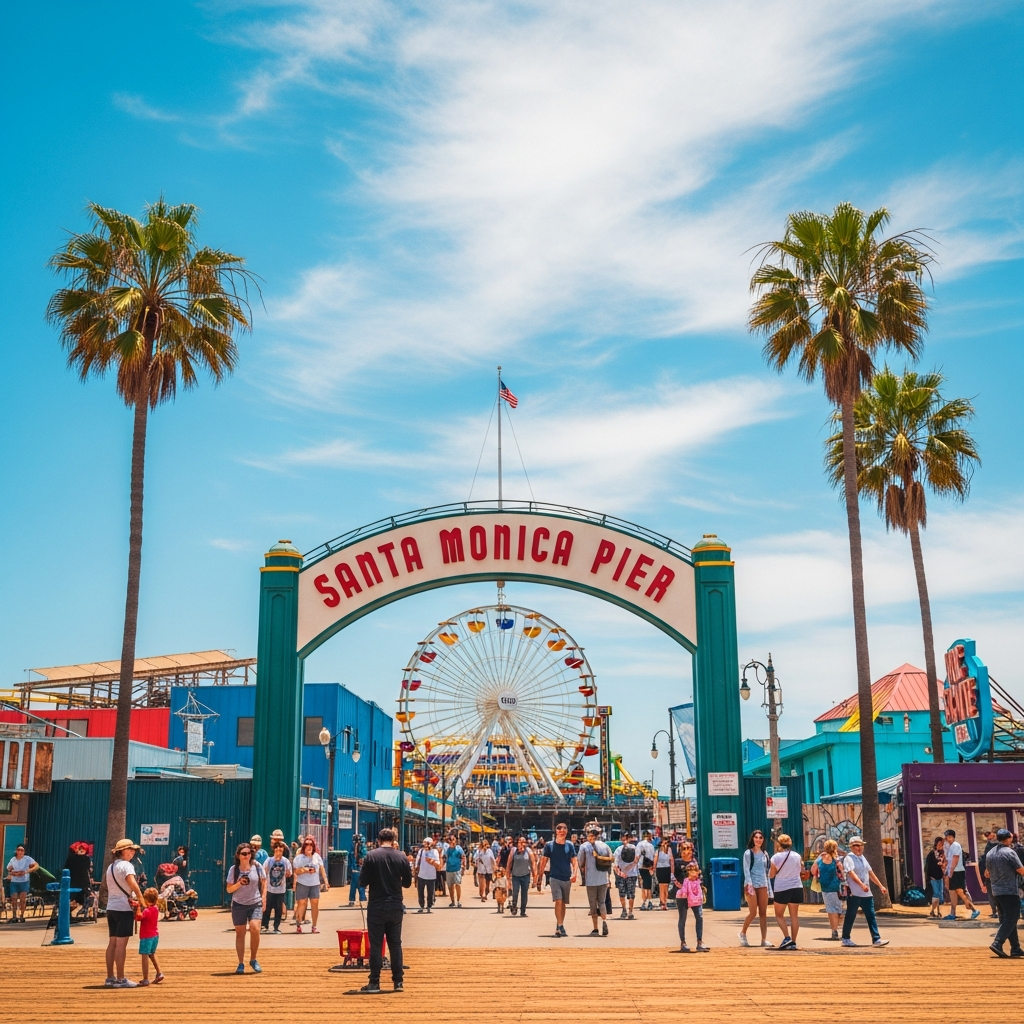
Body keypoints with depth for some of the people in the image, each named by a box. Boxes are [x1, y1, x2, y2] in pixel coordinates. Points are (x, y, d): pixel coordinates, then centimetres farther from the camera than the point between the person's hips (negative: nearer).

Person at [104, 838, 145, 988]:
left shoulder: (111, 867, 18)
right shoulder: (126, 865, -11)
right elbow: (133, 884, -26)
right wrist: (141, 900, -20)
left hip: (111, 907, 9)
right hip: (124, 908, -9)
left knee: (112, 943, 11)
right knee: (121, 944, -6)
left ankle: (110, 978, 14)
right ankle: (120, 979, -4)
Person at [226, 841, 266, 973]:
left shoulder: (257, 867, -2)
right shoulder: (233, 869, -4)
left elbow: (264, 883, 7)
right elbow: (229, 889, 1)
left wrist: (264, 898, -3)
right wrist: (239, 884, -18)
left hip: (256, 904, -1)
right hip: (238, 905, 1)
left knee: (255, 929, -18)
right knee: (240, 933, 3)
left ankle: (253, 960, 1)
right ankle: (241, 964, 14)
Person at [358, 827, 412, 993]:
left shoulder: (371, 856, -10)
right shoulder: (402, 857, -2)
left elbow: (363, 882, -8)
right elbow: (407, 883, 6)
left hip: (376, 907, -2)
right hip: (395, 907, 3)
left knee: (376, 945, 3)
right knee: (395, 944, 11)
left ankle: (374, 983, 4)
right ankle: (398, 981, 13)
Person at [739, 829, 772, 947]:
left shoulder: (765, 853, 14)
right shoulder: (748, 853, -2)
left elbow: (767, 871, 18)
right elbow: (746, 870, -9)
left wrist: (769, 887, 15)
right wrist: (749, 884, -21)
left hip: (763, 885, 5)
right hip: (752, 885, -5)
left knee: (763, 913, 2)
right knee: (753, 913, -6)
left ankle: (764, 940, 3)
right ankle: (742, 933, 16)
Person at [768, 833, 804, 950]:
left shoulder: (776, 857, -10)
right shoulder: (797, 856, -1)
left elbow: (771, 875, -2)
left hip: (781, 889, -3)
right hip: (796, 888, 3)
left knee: (779, 915, 11)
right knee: (794, 915, 9)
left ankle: (787, 937, -7)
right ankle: (793, 942, 7)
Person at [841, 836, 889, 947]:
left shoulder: (862, 858, 17)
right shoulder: (849, 858, -10)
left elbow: (870, 873, 22)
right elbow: (851, 873, -24)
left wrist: (880, 886, 19)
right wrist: (862, 884, -36)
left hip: (866, 894, 7)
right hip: (854, 894, -7)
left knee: (871, 916, 2)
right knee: (850, 917, 2)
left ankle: (876, 939, 0)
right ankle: (846, 939, 12)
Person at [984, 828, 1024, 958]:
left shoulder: (990, 853, 11)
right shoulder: (1009, 852, -13)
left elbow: (987, 874, 18)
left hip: (996, 891, 8)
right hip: (1009, 891, -8)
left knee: (1006, 919, 13)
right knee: (1011, 919, -5)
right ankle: (997, 943, -18)